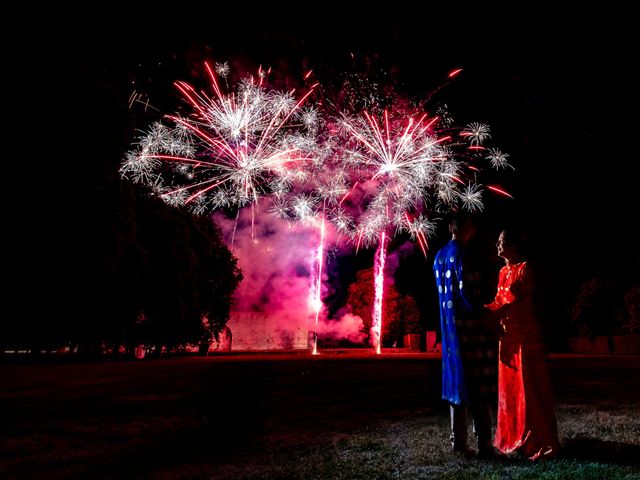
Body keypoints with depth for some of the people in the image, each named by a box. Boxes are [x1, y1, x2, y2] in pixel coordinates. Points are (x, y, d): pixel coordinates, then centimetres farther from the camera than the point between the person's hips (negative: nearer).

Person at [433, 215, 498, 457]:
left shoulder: (440, 256, 13)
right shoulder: (462, 255, -14)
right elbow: (467, 292, -20)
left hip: (450, 326, 8)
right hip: (470, 325, -8)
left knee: (457, 380, 11)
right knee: (477, 383, -3)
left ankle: (458, 439, 15)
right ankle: (483, 443, 2)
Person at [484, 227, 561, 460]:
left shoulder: (525, 268, -9)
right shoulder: (503, 271, 14)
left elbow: (516, 302, -17)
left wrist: (489, 316, -21)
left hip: (525, 335, -8)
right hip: (507, 335, 8)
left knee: (527, 386, -3)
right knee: (508, 386, 11)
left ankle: (536, 441, 6)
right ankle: (514, 436, 22)